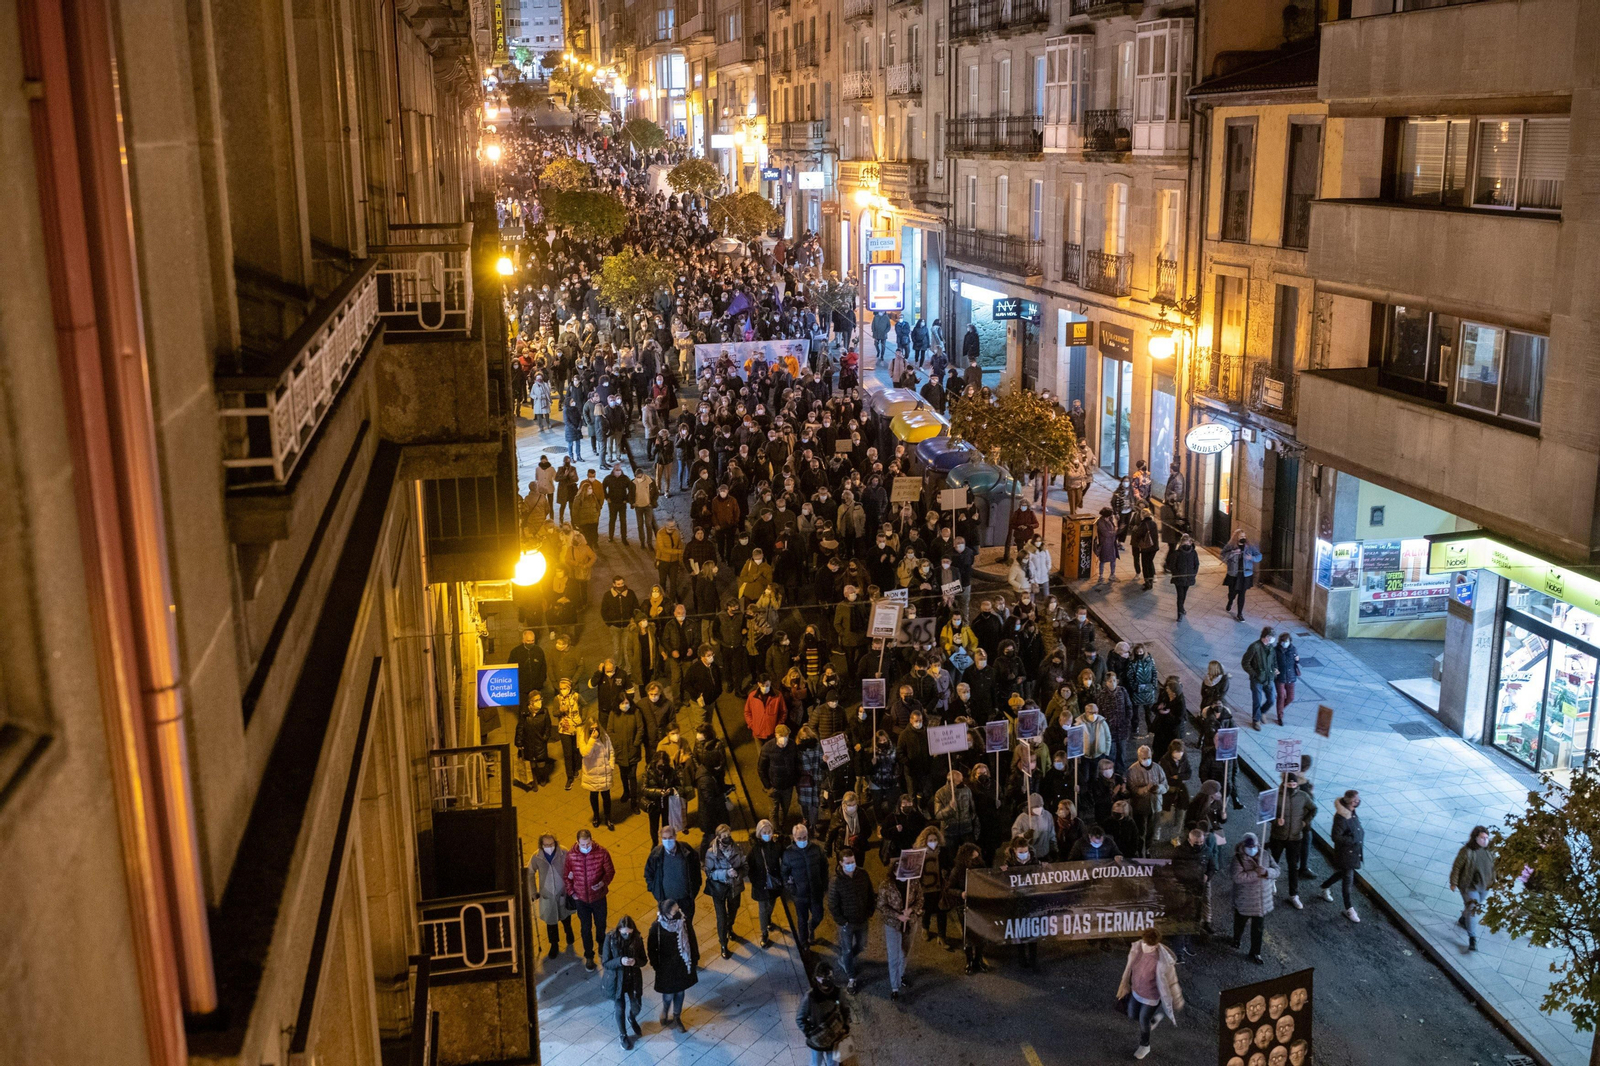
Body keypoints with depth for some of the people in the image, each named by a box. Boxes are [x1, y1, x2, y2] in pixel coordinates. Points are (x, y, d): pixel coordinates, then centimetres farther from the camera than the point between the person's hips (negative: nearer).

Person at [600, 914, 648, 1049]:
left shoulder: (637, 939, -14)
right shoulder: (610, 939, -20)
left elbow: (643, 961, -4)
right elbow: (605, 963, -15)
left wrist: (635, 962, -27)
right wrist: (620, 961, -33)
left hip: (634, 979, 2)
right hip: (616, 980, -2)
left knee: (636, 1007, 12)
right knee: (620, 1009, 13)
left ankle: (631, 1019, 50)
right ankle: (623, 1035, 39)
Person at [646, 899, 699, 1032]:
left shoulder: (685, 923, -18)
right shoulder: (657, 928, -26)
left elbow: (693, 942, -3)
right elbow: (651, 948, -11)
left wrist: (695, 960, 5)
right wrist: (655, 965, -4)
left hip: (683, 965, 3)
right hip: (666, 967, -3)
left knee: (680, 992, 20)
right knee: (668, 994, 14)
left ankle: (677, 1017, 44)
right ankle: (665, 1014, 47)